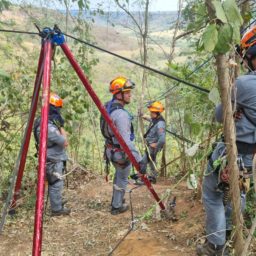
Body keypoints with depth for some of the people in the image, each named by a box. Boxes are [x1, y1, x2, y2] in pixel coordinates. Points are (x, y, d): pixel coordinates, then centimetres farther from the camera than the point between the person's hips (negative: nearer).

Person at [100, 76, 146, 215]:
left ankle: (116, 200, 46)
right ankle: (116, 207, 29)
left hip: (111, 150, 9)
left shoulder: (107, 106, -2)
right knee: (122, 180, 14)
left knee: (118, 175, 29)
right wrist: (139, 160, -35)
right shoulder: (121, 114, -30)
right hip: (122, 153, -8)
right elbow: (126, 141, -35)